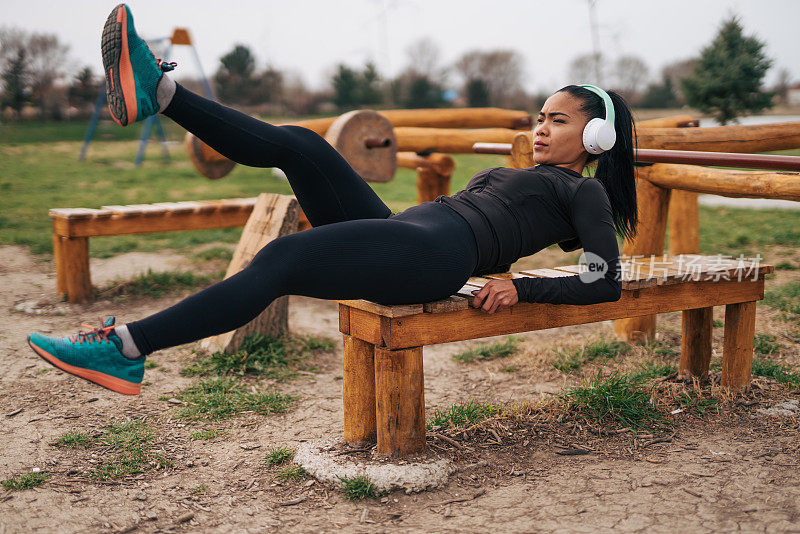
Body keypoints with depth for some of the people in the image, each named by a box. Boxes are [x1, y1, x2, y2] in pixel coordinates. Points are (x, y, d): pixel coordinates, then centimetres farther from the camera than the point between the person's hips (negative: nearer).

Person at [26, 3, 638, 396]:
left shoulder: (582, 191, 13)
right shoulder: (506, 175, 36)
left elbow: (606, 282, -1)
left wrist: (522, 287, -11)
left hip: (439, 250, -8)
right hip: (403, 233, 8)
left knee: (282, 259, -26)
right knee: (297, 144, -5)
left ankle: (126, 349, -27)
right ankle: (157, 92, -15)